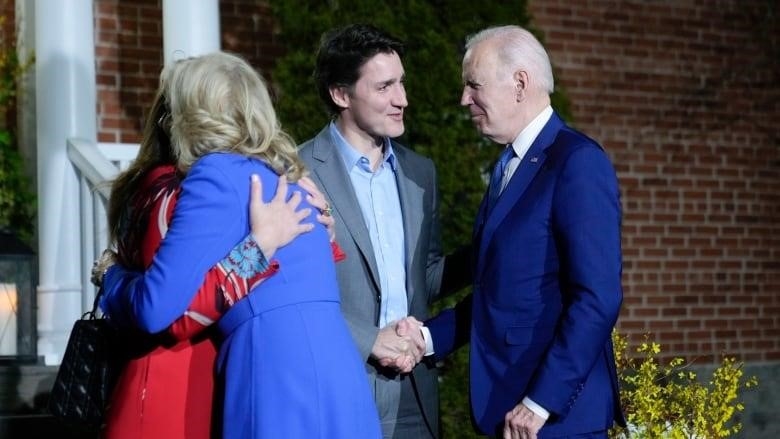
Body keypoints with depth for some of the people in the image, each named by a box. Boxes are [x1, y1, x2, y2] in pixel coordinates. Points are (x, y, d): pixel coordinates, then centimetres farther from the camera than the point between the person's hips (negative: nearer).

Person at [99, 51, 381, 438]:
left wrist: (113, 277, 12)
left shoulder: (219, 174, -4)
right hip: (327, 376, 8)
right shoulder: (283, 174, 20)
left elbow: (155, 308, -9)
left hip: (282, 385, -8)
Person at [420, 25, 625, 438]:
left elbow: (597, 297, -20)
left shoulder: (577, 161, -13)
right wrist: (428, 336, 1)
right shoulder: (509, 166, 15)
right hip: (506, 404, 8)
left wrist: (540, 401, -20)